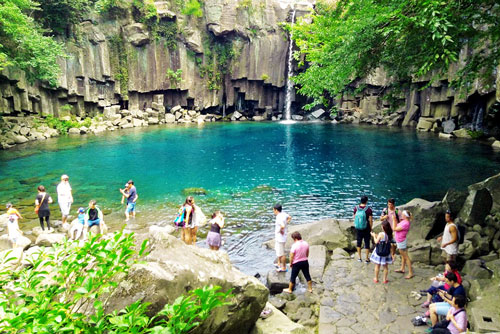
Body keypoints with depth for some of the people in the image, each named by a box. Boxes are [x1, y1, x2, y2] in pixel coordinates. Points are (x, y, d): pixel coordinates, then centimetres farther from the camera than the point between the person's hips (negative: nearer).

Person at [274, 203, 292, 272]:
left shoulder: (279, 218, -29)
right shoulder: (283, 214, -1)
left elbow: (282, 226, -44)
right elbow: (289, 217, 17)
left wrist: (281, 230, -24)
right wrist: (286, 224, 11)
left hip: (280, 238, -10)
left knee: (281, 254, 5)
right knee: (279, 252, 27)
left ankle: (284, 268, 19)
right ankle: (279, 264, 44)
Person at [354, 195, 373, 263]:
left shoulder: (356, 208, -8)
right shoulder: (368, 209, -18)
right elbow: (370, 220, -14)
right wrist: (371, 228, 0)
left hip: (358, 228, 3)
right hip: (366, 229, -3)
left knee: (358, 241, 18)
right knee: (367, 242, 11)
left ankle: (359, 257, 26)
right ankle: (367, 258, 20)